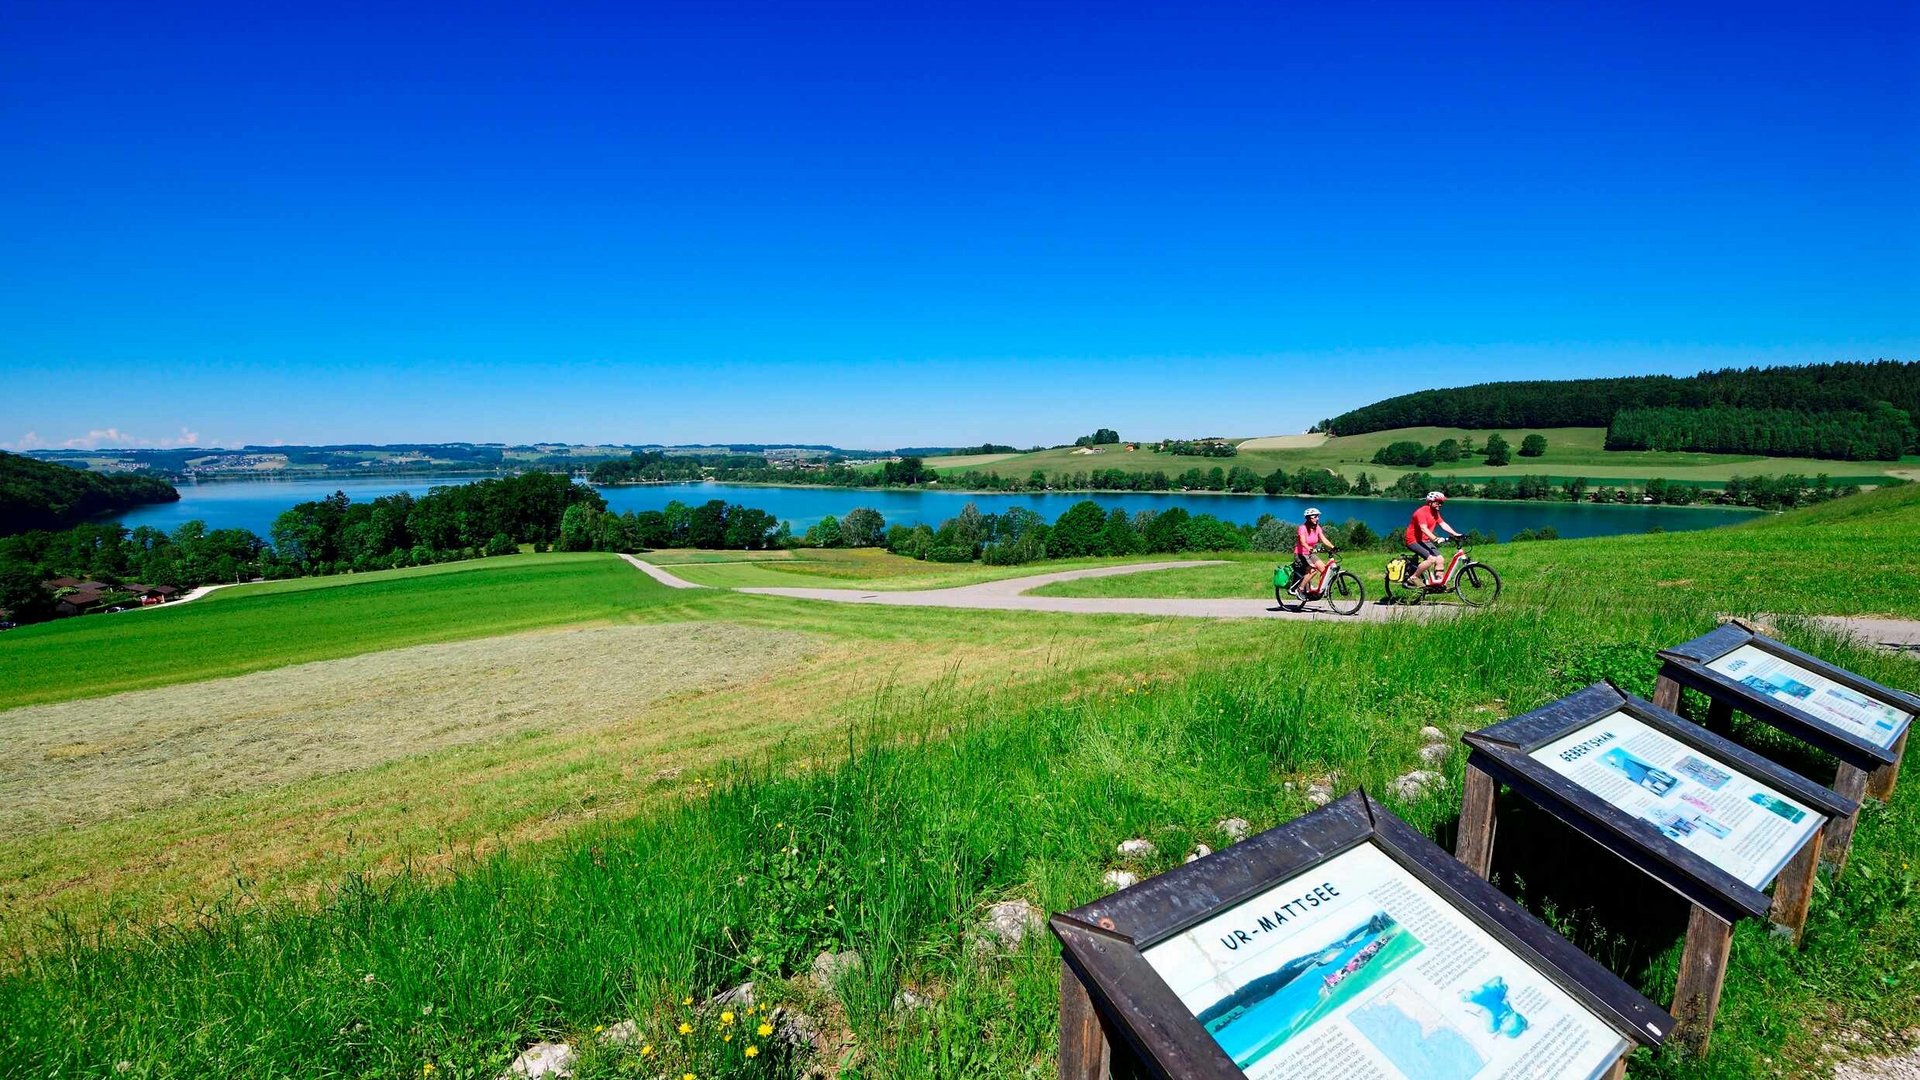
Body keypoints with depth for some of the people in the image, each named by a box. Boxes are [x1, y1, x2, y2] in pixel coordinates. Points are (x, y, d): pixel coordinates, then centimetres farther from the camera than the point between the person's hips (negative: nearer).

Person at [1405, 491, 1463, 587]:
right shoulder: (1421, 512, -20)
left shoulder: (1435, 512, 8)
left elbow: (1443, 525, 3)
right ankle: (1413, 578, -14)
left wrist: (1455, 534, -11)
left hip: (1425, 541, 9)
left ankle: (1438, 582, 7)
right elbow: (1424, 529, -31)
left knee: (1439, 559, -2)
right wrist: (1435, 539, -43)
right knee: (1431, 558, -24)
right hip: (1414, 541, -9)